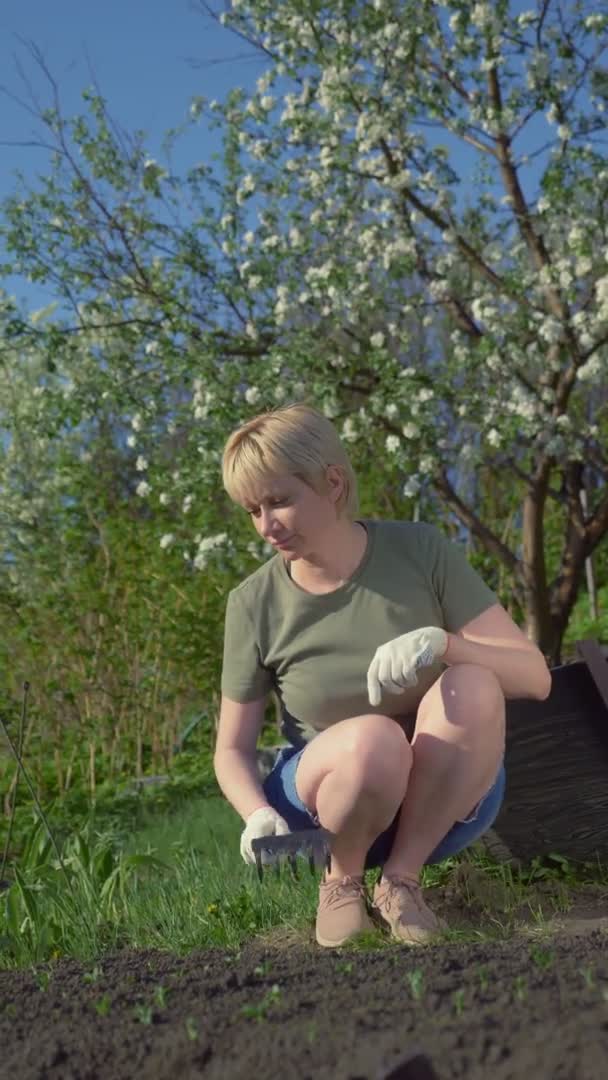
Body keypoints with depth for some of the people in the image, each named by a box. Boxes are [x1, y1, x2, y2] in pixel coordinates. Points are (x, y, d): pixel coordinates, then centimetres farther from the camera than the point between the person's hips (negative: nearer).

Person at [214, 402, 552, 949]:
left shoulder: (420, 550, -13)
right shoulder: (254, 603, -11)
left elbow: (535, 676, -16)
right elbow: (233, 749, -3)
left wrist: (441, 642, -35)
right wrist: (260, 815, -26)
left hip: (446, 799, 1)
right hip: (329, 803, 0)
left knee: (471, 687, -31)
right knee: (373, 740, -36)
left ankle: (401, 878, -13)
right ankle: (343, 877, -5)